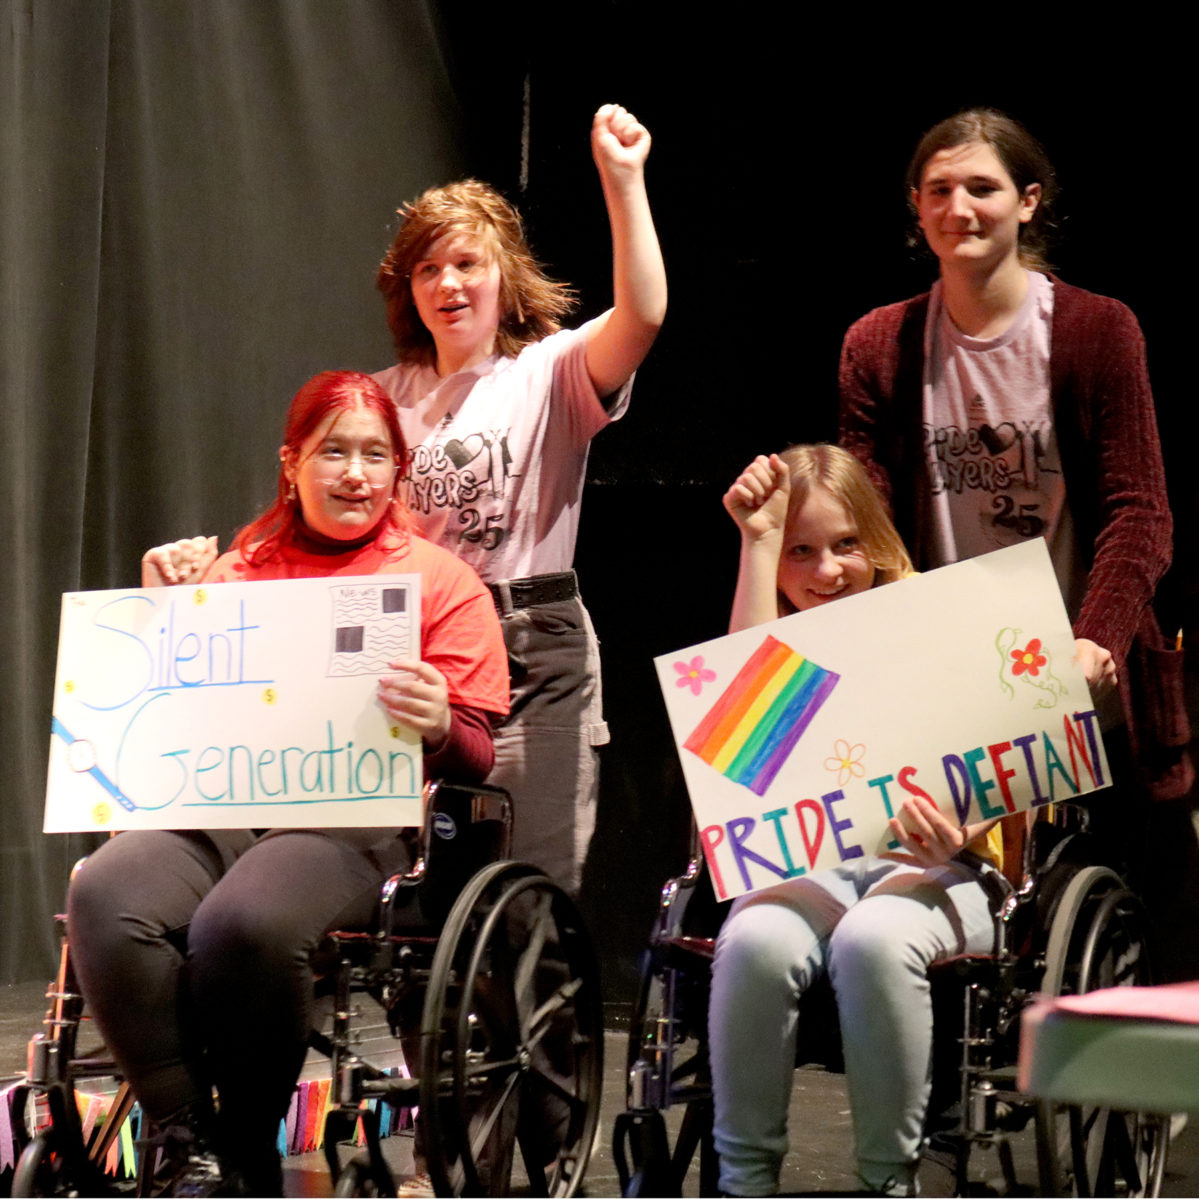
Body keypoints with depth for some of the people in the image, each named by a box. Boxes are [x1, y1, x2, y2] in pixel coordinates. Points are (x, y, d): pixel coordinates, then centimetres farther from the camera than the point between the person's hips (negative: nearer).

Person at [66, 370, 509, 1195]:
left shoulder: (441, 582, 14)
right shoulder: (239, 572, 24)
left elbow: (477, 760, 7)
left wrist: (438, 729, -17)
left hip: (357, 823, -3)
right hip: (216, 809, 3)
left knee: (242, 924, -37)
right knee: (104, 895, -31)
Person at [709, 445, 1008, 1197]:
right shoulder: (781, 638, 13)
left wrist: (958, 840, -24)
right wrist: (759, 539, -9)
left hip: (931, 871, -1)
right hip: (805, 867, 2)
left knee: (873, 939, -37)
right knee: (756, 941, -34)